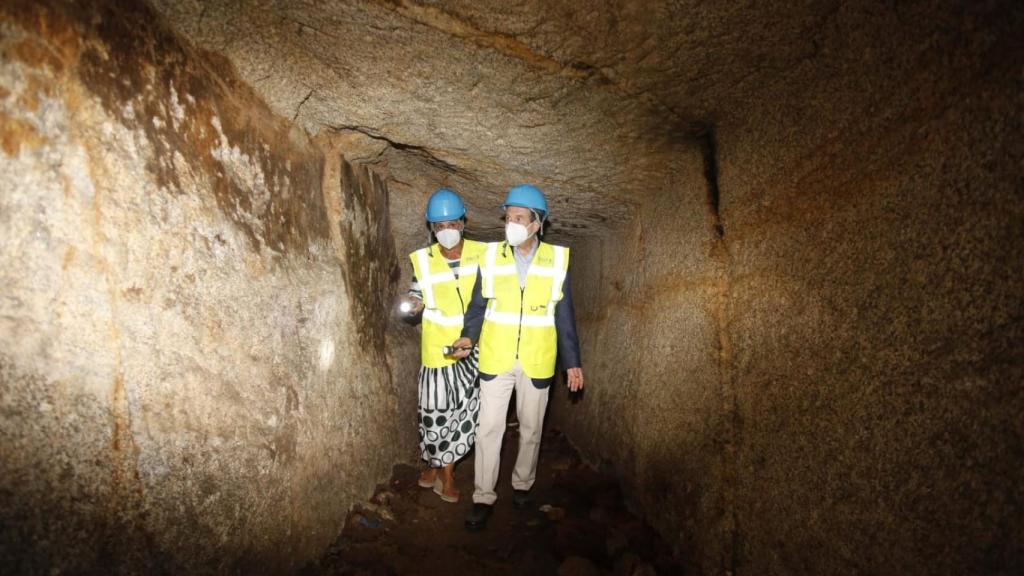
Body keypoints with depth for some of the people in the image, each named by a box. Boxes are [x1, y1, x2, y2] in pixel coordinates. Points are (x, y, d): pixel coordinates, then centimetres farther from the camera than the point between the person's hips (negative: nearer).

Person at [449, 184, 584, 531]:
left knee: (531, 428, 15)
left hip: (536, 362, 0)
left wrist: (572, 362, 0)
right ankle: (483, 497, 19)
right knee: (488, 428, 3)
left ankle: (522, 483, 38)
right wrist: (468, 336, -14)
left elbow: (564, 315, 0)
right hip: (495, 359, 0)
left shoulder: (556, 260, -4)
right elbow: (478, 305, 3)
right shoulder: (490, 257, -3)